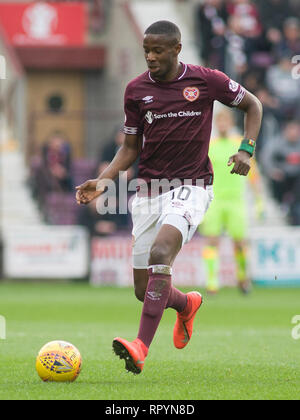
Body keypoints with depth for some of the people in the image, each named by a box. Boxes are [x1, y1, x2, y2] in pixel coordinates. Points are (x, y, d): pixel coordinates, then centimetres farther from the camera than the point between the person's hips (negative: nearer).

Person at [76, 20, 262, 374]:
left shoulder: (206, 80, -3)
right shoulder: (136, 89, 4)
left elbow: (252, 105, 11)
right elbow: (130, 148, 12)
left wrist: (246, 149, -3)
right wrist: (103, 180, -4)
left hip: (191, 188, -4)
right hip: (149, 191, 4)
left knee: (160, 252, -31)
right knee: (144, 289, 2)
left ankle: (141, 348, -36)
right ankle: (186, 304, 40)